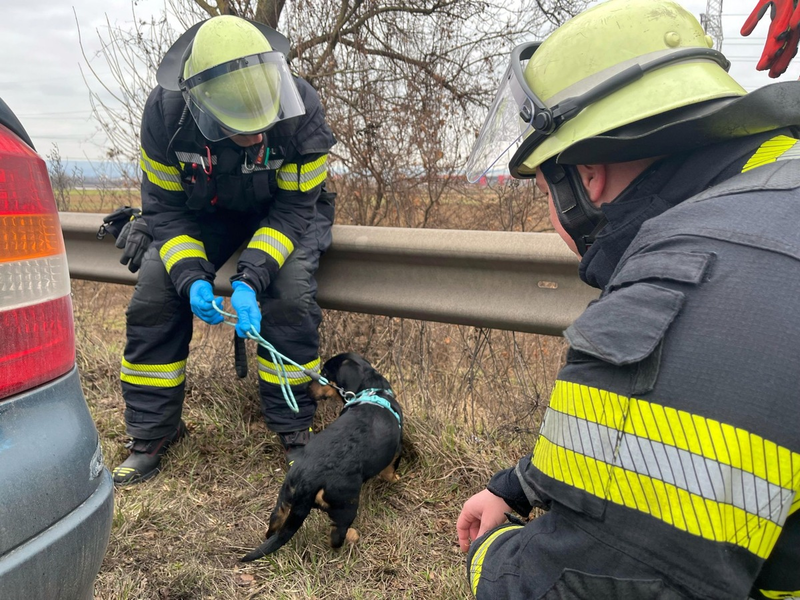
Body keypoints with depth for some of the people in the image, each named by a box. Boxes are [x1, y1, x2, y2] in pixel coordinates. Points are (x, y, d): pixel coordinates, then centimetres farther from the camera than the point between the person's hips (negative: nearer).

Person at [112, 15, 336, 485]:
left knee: (290, 296, -29)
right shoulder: (166, 112, -25)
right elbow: (164, 207, -15)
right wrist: (190, 276, -32)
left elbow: (294, 209, -25)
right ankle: (153, 431, 5)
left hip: (287, 209, -2)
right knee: (153, 298, -13)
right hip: (205, 211, 2)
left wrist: (250, 279, -37)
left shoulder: (302, 112, -30)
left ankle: (294, 428, -8)